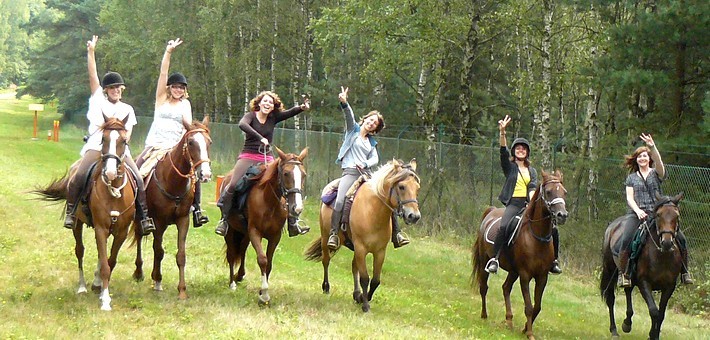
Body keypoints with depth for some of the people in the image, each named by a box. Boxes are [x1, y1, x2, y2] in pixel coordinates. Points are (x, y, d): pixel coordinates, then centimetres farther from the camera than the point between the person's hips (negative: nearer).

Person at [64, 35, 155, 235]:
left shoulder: (127, 110, 21)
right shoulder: (98, 100, 16)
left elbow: (128, 133, 13)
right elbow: (93, 76, 8)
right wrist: (91, 52, 0)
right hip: (96, 147, -2)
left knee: (138, 179, -18)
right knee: (80, 175, -24)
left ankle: (144, 216, -9)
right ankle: (71, 211, -5)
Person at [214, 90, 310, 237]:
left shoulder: (274, 118, 10)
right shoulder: (251, 116, 0)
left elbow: (291, 112, -3)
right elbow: (242, 125, -22)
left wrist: (302, 107, -25)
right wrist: (260, 138, -33)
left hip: (267, 159, 4)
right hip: (248, 157, -4)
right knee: (233, 185, -21)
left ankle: (293, 224, 0)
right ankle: (223, 220, -8)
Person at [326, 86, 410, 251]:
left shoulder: (372, 142, 21)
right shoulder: (353, 129, 11)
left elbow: (375, 159, 8)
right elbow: (349, 115, -8)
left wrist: (365, 164, -14)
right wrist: (344, 103, -27)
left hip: (367, 174, 5)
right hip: (350, 172, -5)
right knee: (340, 201, -28)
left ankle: (397, 234, 1)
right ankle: (333, 234, -28)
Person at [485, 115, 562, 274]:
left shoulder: (532, 171, 20)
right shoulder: (509, 166, 11)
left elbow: (533, 187, 3)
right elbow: (503, 151, -6)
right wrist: (502, 132, -22)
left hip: (528, 203, 4)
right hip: (513, 203, -4)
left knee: (552, 229, -8)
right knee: (504, 226, -32)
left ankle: (553, 261, 7)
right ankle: (494, 259, -32)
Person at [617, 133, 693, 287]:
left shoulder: (656, 173, 12)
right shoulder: (631, 178, 16)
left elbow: (658, 162, -11)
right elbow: (629, 197, 7)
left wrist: (653, 147, -29)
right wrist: (637, 210, -12)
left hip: (658, 213, 0)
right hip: (637, 214, 0)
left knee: (681, 238, -16)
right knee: (626, 240, -28)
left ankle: (684, 271, 0)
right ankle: (623, 273, -13)